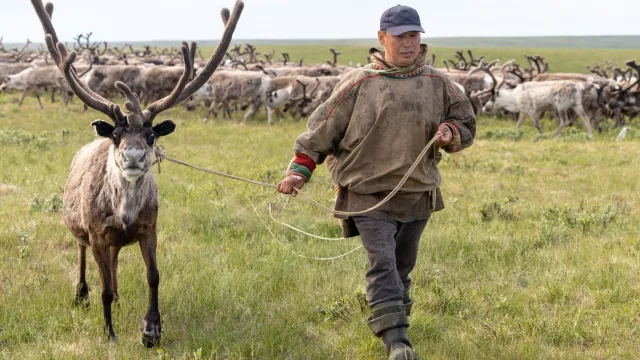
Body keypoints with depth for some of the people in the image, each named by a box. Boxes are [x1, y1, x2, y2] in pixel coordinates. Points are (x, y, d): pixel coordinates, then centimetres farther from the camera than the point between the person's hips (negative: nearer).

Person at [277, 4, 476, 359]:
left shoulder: (437, 84, 7)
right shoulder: (358, 83, -4)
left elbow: (466, 123, 17)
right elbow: (323, 129, 0)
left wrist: (450, 132, -6)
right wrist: (299, 170, -6)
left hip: (418, 193, 4)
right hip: (369, 194, -4)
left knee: (402, 265, 15)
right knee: (382, 263, -15)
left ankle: (394, 320, 32)